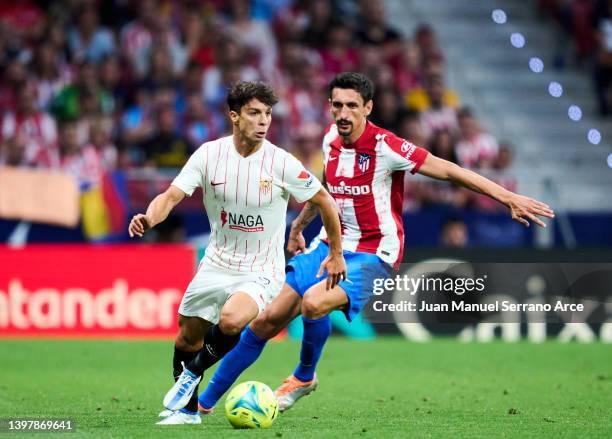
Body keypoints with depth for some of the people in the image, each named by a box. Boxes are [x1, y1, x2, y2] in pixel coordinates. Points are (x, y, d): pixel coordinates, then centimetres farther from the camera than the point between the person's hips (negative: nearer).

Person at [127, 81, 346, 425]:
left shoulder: (282, 164, -15)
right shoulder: (209, 154, -9)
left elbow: (324, 200, -1)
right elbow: (172, 196, -11)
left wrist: (336, 253, 7)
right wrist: (149, 218, -34)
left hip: (262, 271, -4)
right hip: (217, 264, 4)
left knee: (230, 320, -31)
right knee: (188, 336, 12)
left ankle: (193, 372, -1)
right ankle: (187, 408, 38)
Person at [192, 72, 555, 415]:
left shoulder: (385, 146, -18)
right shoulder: (331, 139, 2)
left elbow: (448, 170, -17)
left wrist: (508, 198, -21)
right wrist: (299, 225, 35)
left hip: (372, 254, -6)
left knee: (313, 303, -33)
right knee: (267, 320, -2)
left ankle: (304, 378, -3)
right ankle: (205, 401, 8)